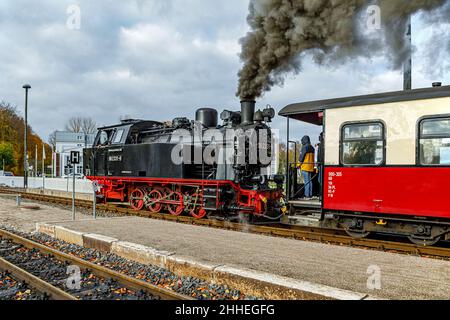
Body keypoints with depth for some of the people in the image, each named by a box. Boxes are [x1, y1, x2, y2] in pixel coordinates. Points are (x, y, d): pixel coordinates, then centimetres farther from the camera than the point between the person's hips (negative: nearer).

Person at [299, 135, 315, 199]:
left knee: (306, 181, -8)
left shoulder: (305, 147, -11)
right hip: (311, 167, 8)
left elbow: (302, 156, -8)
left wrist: (300, 164, 5)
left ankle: (307, 195, -8)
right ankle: (310, 195, 13)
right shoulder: (312, 147, 15)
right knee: (310, 181, 11)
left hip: (305, 167, -8)